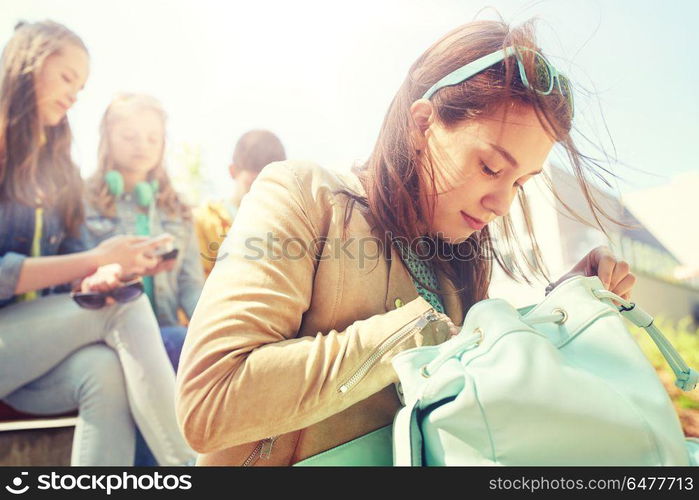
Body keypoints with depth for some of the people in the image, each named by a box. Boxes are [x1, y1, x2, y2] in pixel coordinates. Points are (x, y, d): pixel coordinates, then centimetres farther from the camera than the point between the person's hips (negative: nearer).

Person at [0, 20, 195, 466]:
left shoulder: (58, 168, 14)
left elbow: (65, 270, 9)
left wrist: (97, 280, -14)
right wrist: (96, 260, -19)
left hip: (38, 343, 4)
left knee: (104, 369, -31)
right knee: (125, 306, -27)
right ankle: (189, 462, -26)